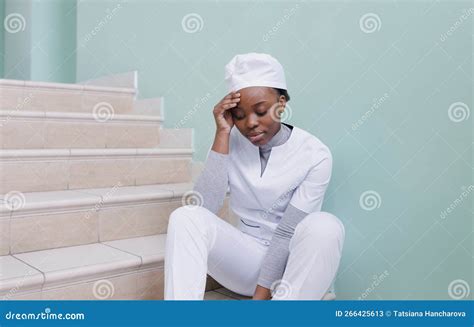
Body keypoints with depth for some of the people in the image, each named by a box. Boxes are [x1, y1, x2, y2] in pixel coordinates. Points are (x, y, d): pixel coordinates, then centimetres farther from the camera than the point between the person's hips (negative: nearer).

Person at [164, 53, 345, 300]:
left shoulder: (315, 155, -13)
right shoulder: (230, 144, -3)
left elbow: (288, 232, -17)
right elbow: (203, 207, -17)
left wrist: (260, 295, -21)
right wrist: (222, 134, -19)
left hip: (293, 264, -2)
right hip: (246, 259, 2)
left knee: (325, 226, -35)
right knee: (185, 217, -24)